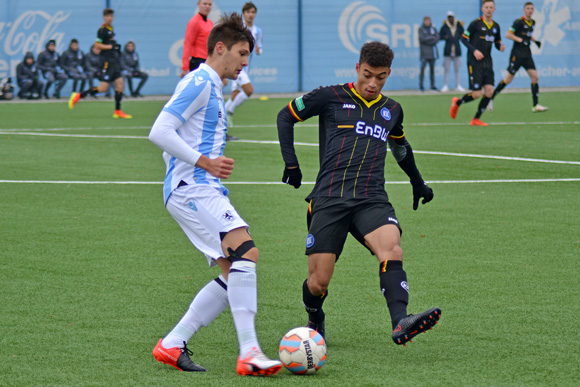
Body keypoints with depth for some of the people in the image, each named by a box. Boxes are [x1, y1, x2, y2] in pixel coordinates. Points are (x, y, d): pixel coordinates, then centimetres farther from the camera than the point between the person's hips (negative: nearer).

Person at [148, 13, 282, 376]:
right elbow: (159, 132, -17)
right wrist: (205, 163, -15)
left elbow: (173, 144, 30)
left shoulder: (213, 88, 24)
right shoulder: (199, 83, -7)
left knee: (234, 276, 3)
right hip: (192, 188, -10)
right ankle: (249, 352, -27)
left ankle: (172, 345, 6)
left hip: (204, 190, 10)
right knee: (245, 250, -23)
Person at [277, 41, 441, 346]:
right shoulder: (331, 98, 6)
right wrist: (291, 163, 7)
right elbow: (286, 116, 16)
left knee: (392, 249, -28)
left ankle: (401, 324, -44)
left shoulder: (391, 110, 19)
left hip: (372, 200, 2)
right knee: (318, 282, -5)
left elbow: (400, 146, 39)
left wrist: (418, 184, 49)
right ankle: (315, 322, 28)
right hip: (329, 199, -2)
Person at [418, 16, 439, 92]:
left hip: (432, 52, 4)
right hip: (424, 52, -4)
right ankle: (421, 85, -8)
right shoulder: (421, 29, 4)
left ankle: (433, 85, 8)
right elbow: (422, 38, -8)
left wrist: (428, 42, -7)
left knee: (432, 68, 4)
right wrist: (431, 38, -4)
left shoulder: (433, 29, 13)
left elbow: (437, 38, 4)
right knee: (423, 68, -10)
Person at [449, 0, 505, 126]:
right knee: (476, 94, -11)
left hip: (487, 62, 6)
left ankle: (476, 119, 8)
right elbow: (464, 38, -4)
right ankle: (457, 103, 20)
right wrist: (474, 51, -17)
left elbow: (497, 43, 20)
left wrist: (500, 47, -3)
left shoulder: (496, 26, 10)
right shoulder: (476, 23, -7)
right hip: (474, 62, -6)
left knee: (489, 91, -6)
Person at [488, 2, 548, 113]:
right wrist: (520, 40, -23)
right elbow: (508, 34, -15)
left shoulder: (532, 22, 12)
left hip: (527, 54, 7)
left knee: (534, 77, -5)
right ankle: (490, 98, 11)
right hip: (517, 53, -7)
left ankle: (535, 106, -3)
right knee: (509, 79, -4)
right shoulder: (519, 22, -12)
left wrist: (535, 41, 12)